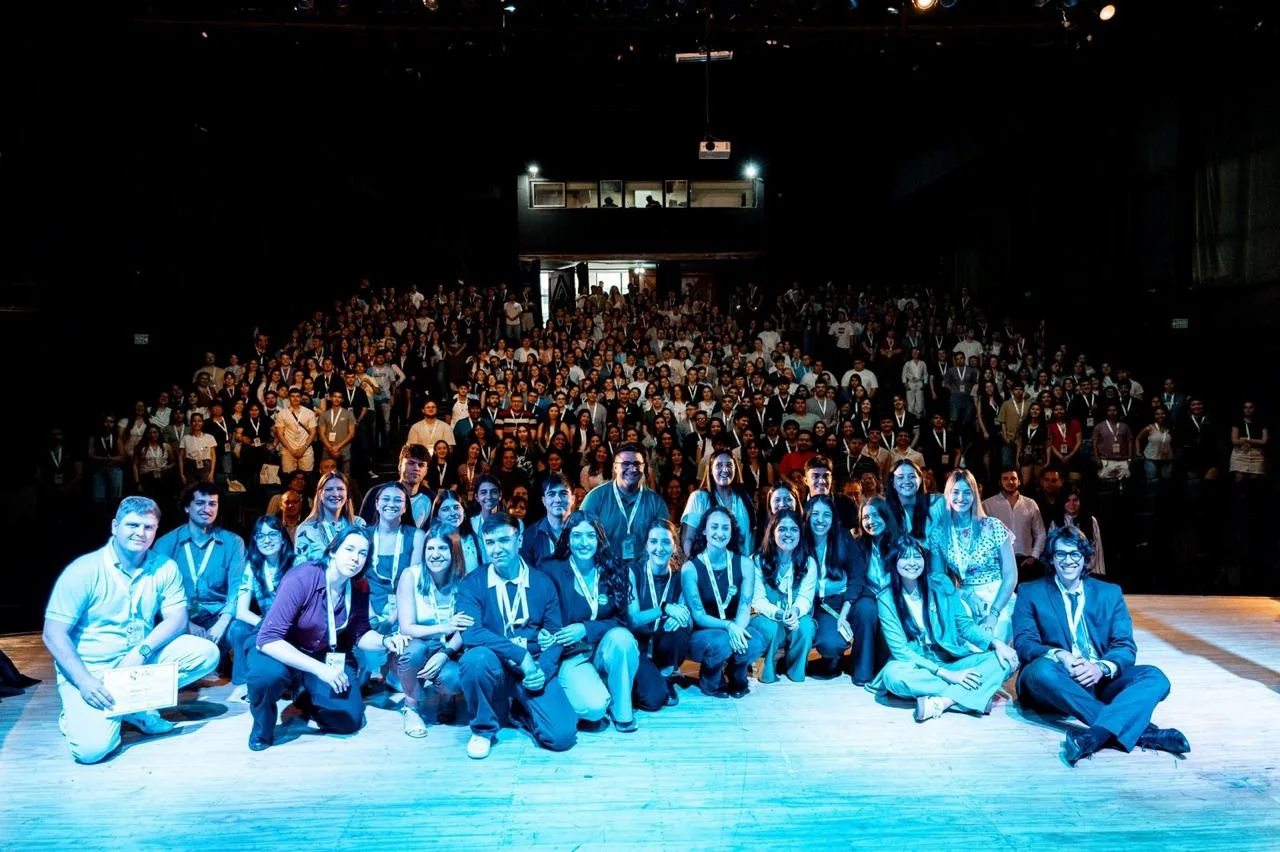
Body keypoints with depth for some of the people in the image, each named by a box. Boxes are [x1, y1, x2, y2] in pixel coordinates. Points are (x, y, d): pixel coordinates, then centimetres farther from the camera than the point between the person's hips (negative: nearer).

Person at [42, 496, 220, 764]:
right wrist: (84, 681, -25)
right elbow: (54, 634, -14)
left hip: (143, 659, 4)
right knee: (92, 747, -25)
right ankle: (77, 714, 10)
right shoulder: (83, 571, -13)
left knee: (207, 652, -17)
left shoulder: (164, 568, -2)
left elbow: (177, 619, -5)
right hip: (89, 666, -4)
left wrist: (142, 651, -24)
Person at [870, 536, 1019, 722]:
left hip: (954, 661, 2)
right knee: (893, 673, -36)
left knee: (1002, 660, -21)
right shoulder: (886, 599, -6)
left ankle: (942, 701, -32)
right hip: (918, 667, -2)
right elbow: (900, 650, -12)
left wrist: (996, 643, -16)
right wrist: (946, 674, -21)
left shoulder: (941, 584, 1)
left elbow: (965, 624, 5)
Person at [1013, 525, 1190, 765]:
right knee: (1041, 667, -36)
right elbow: (1023, 643, -2)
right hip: (1059, 683, -2)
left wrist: (1102, 667, -18)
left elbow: (1126, 646, 5)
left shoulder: (1110, 593, 16)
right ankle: (1140, 729, -37)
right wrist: (1058, 655, -24)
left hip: (1102, 681, 2)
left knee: (1155, 677, -24)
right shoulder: (1031, 593, 10)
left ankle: (1097, 733, -47)